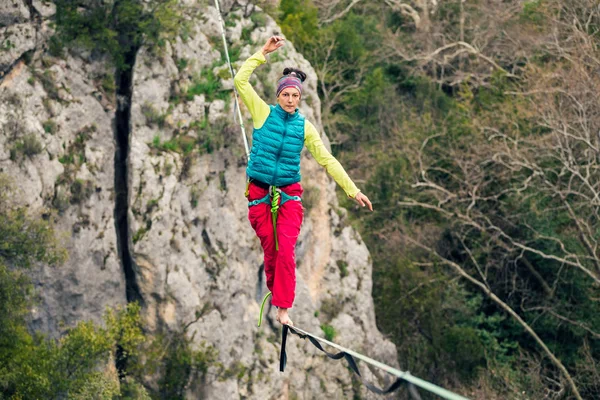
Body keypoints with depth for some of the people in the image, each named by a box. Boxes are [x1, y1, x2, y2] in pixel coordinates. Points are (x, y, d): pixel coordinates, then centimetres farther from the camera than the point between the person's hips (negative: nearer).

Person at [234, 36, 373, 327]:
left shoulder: (304, 127, 3)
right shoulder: (264, 114, -1)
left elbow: (327, 160, 5)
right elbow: (240, 81, -9)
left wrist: (353, 190, 1)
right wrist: (263, 53, -10)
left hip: (289, 195, 0)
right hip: (259, 194, 0)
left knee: (286, 250, -15)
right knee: (270, 250, 2)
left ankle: (283, 308, -13)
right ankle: (275, 292, 26)